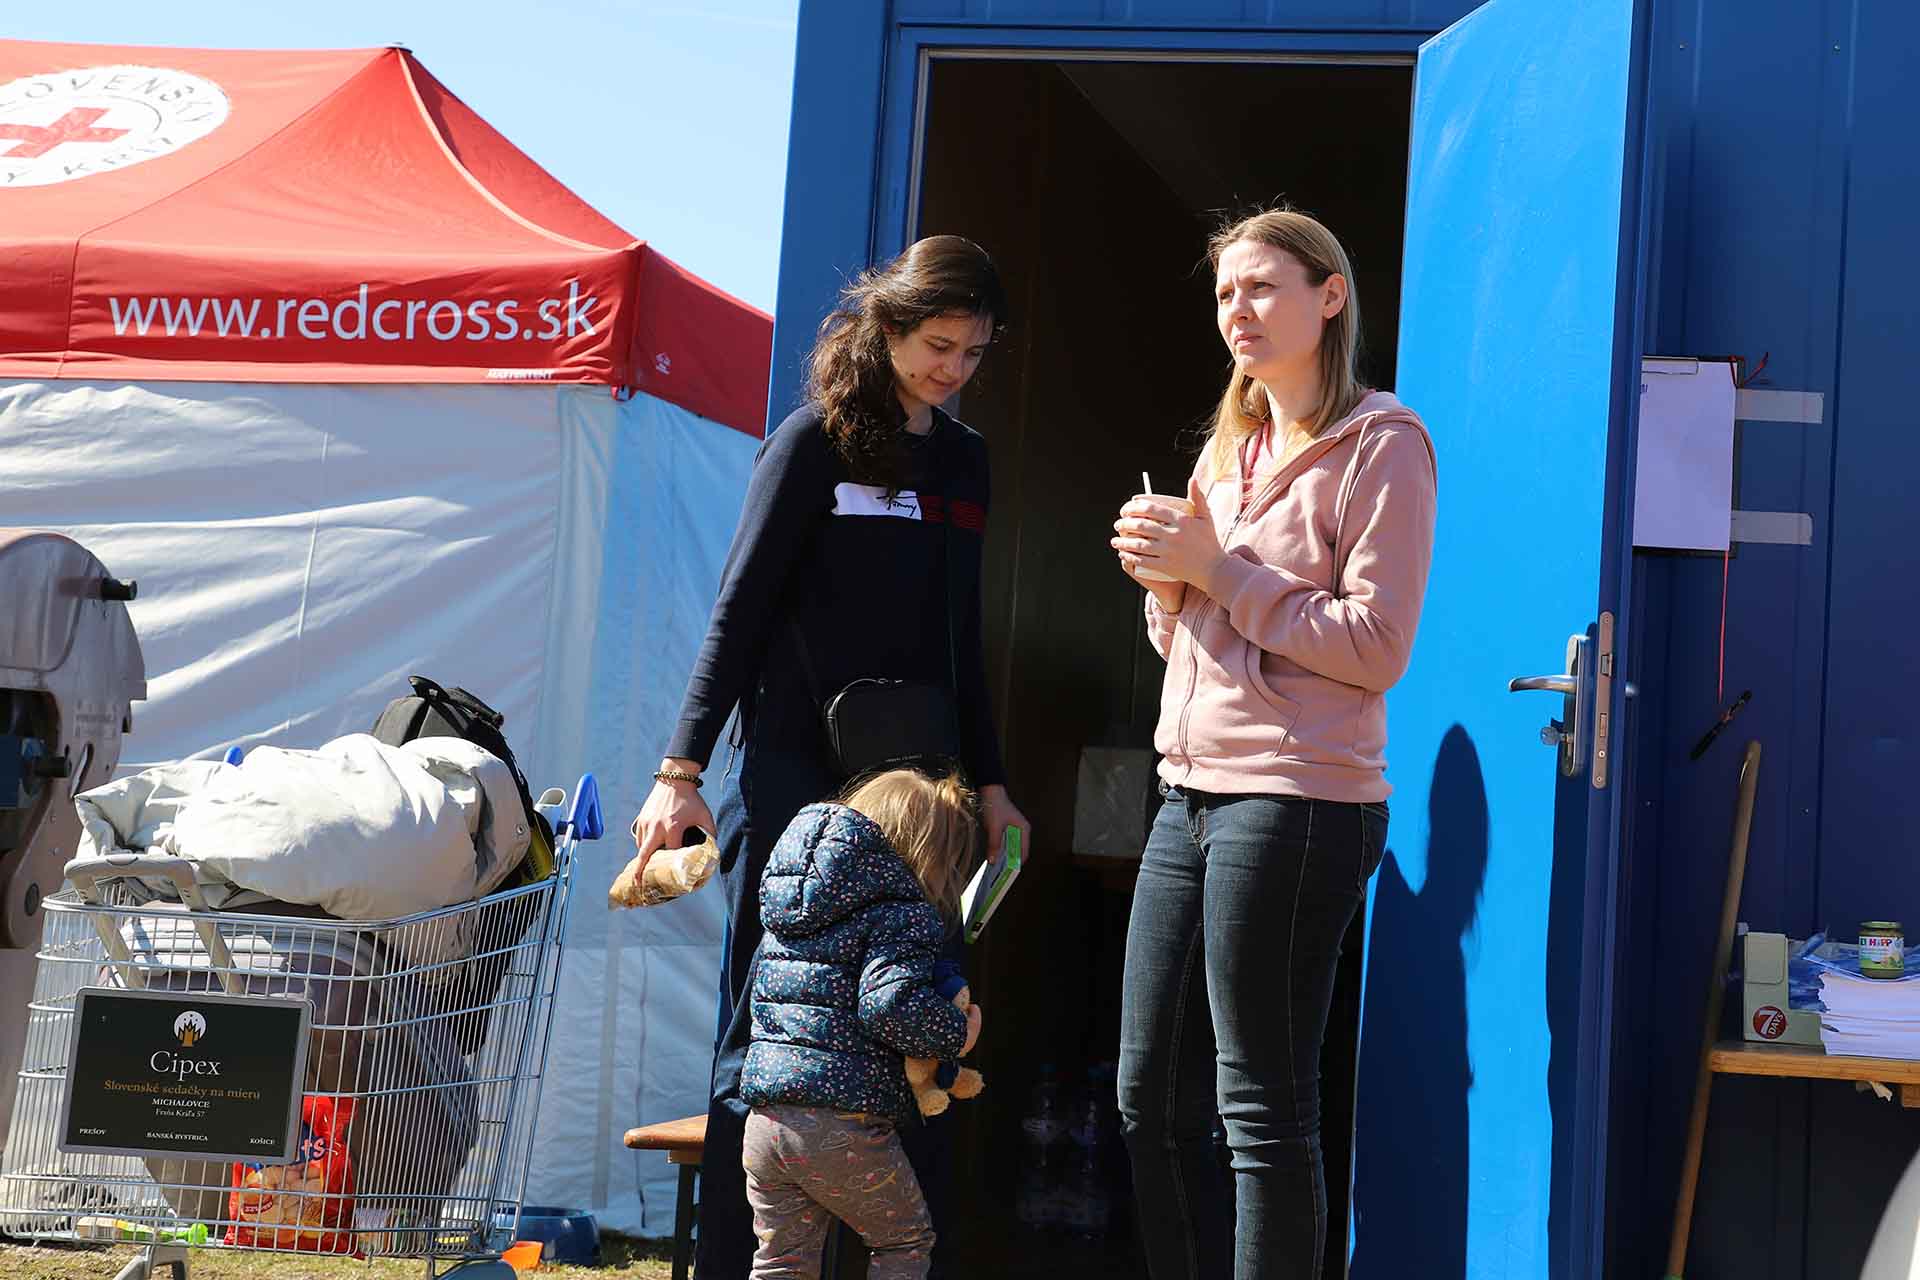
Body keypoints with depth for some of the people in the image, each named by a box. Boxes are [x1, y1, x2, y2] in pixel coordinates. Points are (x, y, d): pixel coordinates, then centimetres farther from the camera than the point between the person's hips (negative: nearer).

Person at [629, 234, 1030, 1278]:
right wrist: (683, 770, -11)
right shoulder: (818, 440, -3)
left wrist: (988, 781, 19)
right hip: (797, 779, -5)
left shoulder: (963, 459, 15)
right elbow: (740, 612, -5)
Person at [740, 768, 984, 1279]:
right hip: (843, 1124, -6)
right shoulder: (901, 912, -7)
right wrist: (958, 1033, -6)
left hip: (764, 1116, 7)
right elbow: (890, 1002, -21)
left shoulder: (787, 908, 19)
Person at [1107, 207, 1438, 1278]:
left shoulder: (1379, 446, -5)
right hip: (1193, 792, 8)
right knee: (1151, 1099, 11)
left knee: (1263, 1109, -4)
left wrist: (1217, 570, -13)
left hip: (1298, 802, -8)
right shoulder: (1230, 449, 18)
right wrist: (1168, 584, 1)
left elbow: (1374, 647, -14)